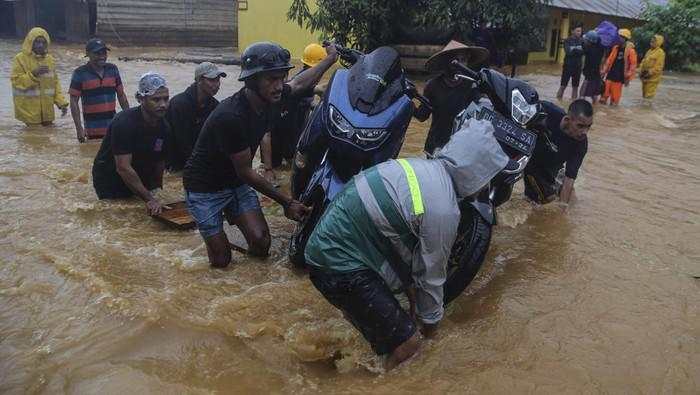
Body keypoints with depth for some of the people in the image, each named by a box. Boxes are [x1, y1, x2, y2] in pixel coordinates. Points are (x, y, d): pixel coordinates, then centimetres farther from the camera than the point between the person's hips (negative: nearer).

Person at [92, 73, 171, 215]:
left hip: (139, 183, 6)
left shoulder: (164, 127, -6)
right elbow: (123, 168, -31)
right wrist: (149, 199, -33)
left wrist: (155, 194, -3)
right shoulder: (124, 123, -27)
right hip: (110, 185, -6)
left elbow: (160, 162, 3)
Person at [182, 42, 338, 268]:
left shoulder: (268, 97, -13)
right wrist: (286, 203, -18)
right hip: (205, 188, -6)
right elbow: (245, 172, -24)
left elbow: (299, 84, 11)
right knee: (221, 260, -3)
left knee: (261, 245, -8)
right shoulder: (230, 117, -34)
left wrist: (331, 59, 17)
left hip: (236, 182, 6)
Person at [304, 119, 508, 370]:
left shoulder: (419, 166, 4)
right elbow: (432, 274, -6)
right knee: (407, 344, -4)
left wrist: (413, 295, 29)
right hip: (339, 268, -9)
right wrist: (431, 321, 13)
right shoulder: (442, 211, -21)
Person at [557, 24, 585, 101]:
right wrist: (578, 50, -12)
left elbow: (583, 52, -4)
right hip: (568, 65, -3)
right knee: (563, 85, -3)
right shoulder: (567, 40, -4)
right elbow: (568, 52, -15)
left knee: (575, 86, 8)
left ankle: (574, 100, 16)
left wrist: (574, 50, -17)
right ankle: (559, 99, 4)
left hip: (577, 66, 3)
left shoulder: (581, 41, 5)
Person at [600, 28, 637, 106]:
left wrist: (628, 77, -11)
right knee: (605, 93, 4)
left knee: (615, 96, 3)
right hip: (610, 75, 4)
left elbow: (633, 65, -8)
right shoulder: (616, 48, 8)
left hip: (619, 77, -4)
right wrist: (604, 71, 8)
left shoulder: (630, 51, -8)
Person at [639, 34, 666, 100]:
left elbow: (659, 67, -17)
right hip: (645, 76, 8)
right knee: (644, 93, 14)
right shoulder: (649, 51, 15)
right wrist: (641, 71, 5)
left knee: (649, 94, -9)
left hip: (652, 77, -8)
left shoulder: (660, 52, -10)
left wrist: (650, 73, -21)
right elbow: (643, 61, 19)